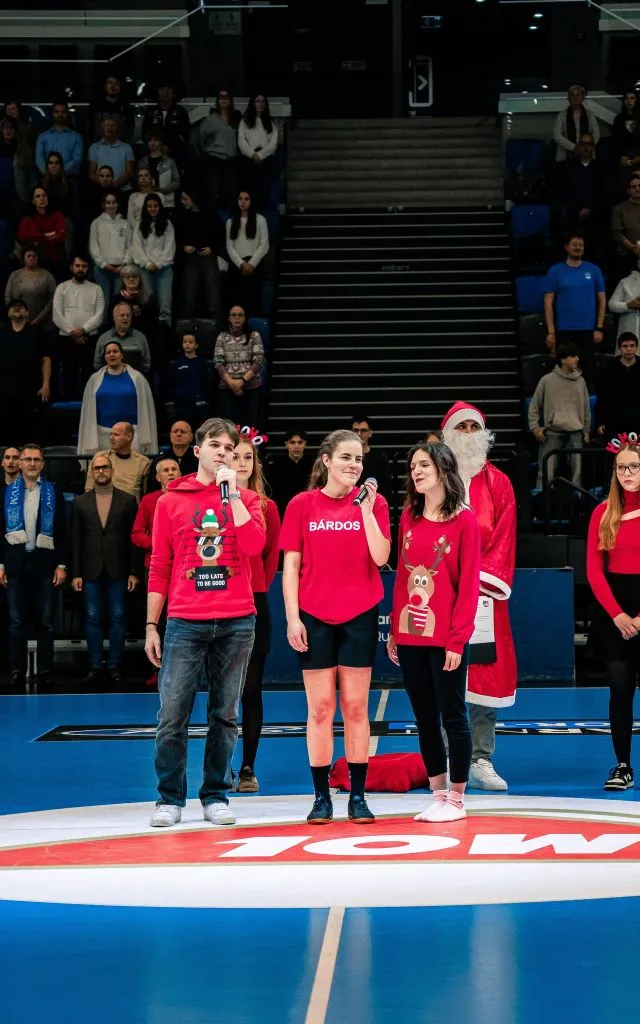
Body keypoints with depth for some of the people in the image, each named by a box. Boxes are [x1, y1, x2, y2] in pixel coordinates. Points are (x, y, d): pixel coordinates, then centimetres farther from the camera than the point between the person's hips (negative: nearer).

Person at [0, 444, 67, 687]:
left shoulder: (53, 493, 4)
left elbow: (62, 531, 3)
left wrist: (61, 564, -3)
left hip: (44, 561, -1)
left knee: (45, 621, 3)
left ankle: (45, 670, 9)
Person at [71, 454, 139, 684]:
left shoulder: (127, 500, 3)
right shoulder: (81, 502, 8)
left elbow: (133, 538, 1)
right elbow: (76, 540, 7)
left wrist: (133, 572, -4)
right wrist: (76, 573, 1)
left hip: (117, 570, -1)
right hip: (91, 570, 1)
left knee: (117, 619, 2)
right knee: (92, 619, 3)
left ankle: (115, 665, 9)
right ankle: (94, 666, 10)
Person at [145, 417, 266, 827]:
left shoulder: (247, 499, 9)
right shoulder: (171, 501, 8)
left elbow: (254, 545, -11)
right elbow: (159, 567, 8)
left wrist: (232, 492, -10)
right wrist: (152, 627, 5)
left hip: (236, 623, 1)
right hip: (185, 622, -1)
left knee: (225, 716, 5)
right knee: (172, 716, -4)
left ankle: (216, 797, 14)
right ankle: (170, 799, 6)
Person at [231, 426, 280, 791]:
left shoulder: (267, 507, 5)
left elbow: (271, 555, 12)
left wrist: (258, 587, 8)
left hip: (255, 604, 1)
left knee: (251, 689, 3)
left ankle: (249, 768, 9)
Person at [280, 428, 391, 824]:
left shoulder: (374, 503, 3)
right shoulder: (302, 505, 2)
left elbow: (381, 557, -8)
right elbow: (291, 566, 2)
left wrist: (366, 510, -12)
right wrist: (293, 618, -5)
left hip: (359, 616, 0)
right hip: (315, 617, 0)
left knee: (356, 707, 3)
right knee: (320, 707, 1)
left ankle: (358, 797, 8)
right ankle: (321, 797, 7)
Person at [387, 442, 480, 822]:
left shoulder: (464, 520, -6)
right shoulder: (409, 518, 9)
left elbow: (469, 584, -9)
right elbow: (401, 577, 12)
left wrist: (457, 639, -13)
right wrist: (394, 630, 7)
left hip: (446, 639, -5)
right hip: (410, 637, 5)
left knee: (453, 715, 2)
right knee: (425, 718, 10)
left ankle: (457, 800, 10)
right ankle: (439, 796, 19)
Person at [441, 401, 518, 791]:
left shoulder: (498, 483, 10)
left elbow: (503, 538, 3)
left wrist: (484, 578, -10)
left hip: (484, 593, 1)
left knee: (485, 674, 1)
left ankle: (482, 761, 7)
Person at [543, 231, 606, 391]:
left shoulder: (593, 270, 6)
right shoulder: (556, 271, 3)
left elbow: (602, 300, 8)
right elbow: (548, 303, 2)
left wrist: (599, 328, 0)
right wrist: (551, 331, -6)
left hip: (588, 330, 1)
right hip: (564, 330, -1)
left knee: (587, 371, 3)